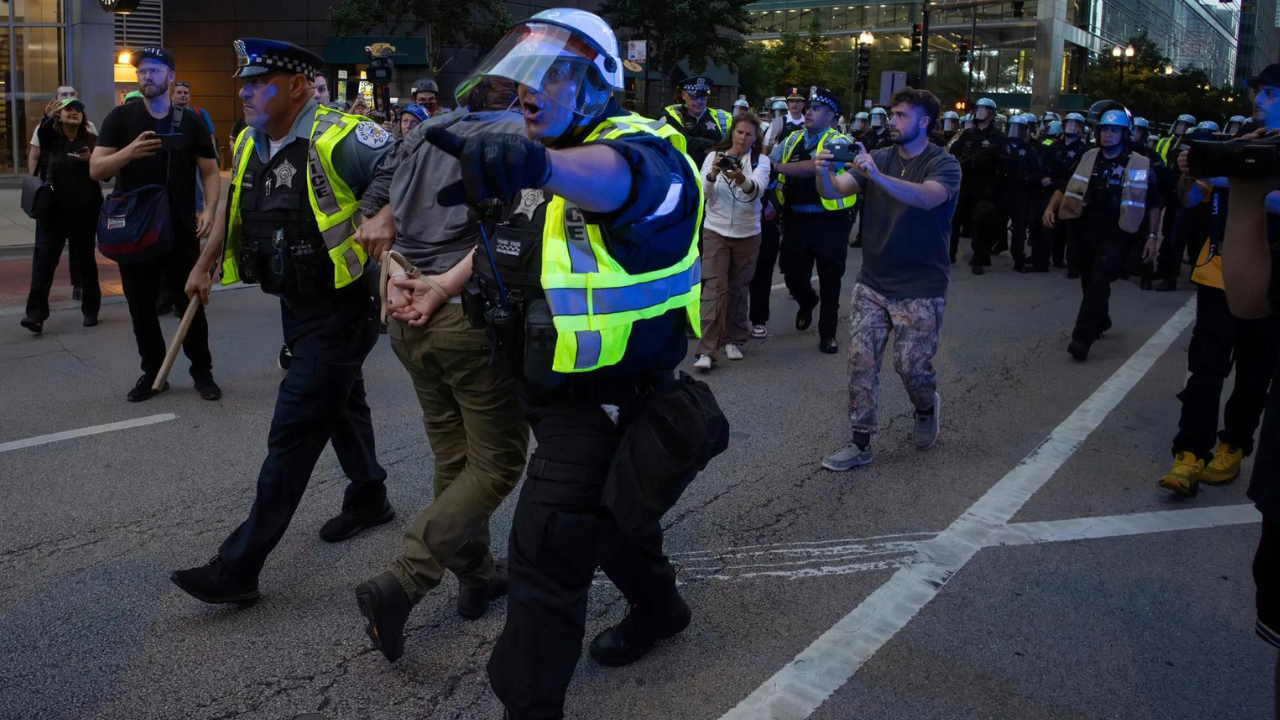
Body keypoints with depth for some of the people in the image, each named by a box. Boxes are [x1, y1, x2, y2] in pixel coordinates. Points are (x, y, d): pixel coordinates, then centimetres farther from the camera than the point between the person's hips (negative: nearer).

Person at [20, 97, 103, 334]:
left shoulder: (91, 141, 5)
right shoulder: (50, 137, 3)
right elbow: (41, 132, -21)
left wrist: (91, 160, -17)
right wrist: (49, 117, -40)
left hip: (85, 210, 1)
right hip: (53, 210, -1)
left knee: (85, 260, 9)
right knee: (44, 259, -6)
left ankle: (90, 310, 18)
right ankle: (36, 313, -8)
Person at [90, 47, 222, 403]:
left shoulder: (190, 122, 4)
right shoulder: (120, 118, 2)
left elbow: (210, 171, 6)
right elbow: (96, 169, -4)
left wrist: (209, 210, -10)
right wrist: (129, 151, -23)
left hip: (181, 230, -1)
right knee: (141, 306, 7)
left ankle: (202, 371, 16)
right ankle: (152, 372, 20)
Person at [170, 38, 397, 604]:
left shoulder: (340, 141, -21)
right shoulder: (250, 145, 6)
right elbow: (232, 208, 22)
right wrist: (204, 265, 24)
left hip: (344, 307, -9)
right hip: (297, 304, 9)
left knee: (294, 432, -7)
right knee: (340, 402, 24)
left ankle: (239, 568, -2)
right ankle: (369, 498, 45)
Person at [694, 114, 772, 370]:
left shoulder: (761, 160, 0)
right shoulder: (714, 155, 1)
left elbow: (758, 189, -20)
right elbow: (702, 192, -9)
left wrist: (742, 179, -41)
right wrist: (713, 174, -29)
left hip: (747, 234, 1)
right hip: (716, 231, -1)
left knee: (738, 289, 10)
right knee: (715, 288, -10)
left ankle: (733, 340, 25)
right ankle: (707, 350, -13)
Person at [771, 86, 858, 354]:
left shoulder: (838, 142, -9)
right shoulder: (793, 140, 10)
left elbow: (814, 167, -24)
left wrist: (779, 166, -18)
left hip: (829, 221, -4)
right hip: (796, 219, 4)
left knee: (830, 280, 6)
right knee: (793, 275, 6)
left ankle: (828, 334, 21)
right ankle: (807, 301, 41)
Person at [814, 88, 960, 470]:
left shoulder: (944, 164, -8)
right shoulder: (879, 157, 5)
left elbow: (927, 197, -30)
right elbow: (835, 191, -7)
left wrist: (877, 176, -43)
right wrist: (824, 173, -30)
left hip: (921, 288, -4)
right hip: (873, 282, 4)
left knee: (911, 365, -1)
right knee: (861, 360, 0)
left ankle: (927, 408, 34)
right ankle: (860, 443, 10)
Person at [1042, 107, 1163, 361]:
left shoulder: (1140, 165, -4)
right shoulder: (1087, 159, 5)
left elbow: (1154, 203, 2)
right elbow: (1065, 187, 10)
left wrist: (1152, 236, -2)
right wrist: (1051, 208, -8)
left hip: (1115, 235, -4)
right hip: (1085, 231, 4)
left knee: (1099, 283, -15)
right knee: (1089, 282, 16)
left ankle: (1082, 339, -18)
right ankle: (1101, 322, 42)